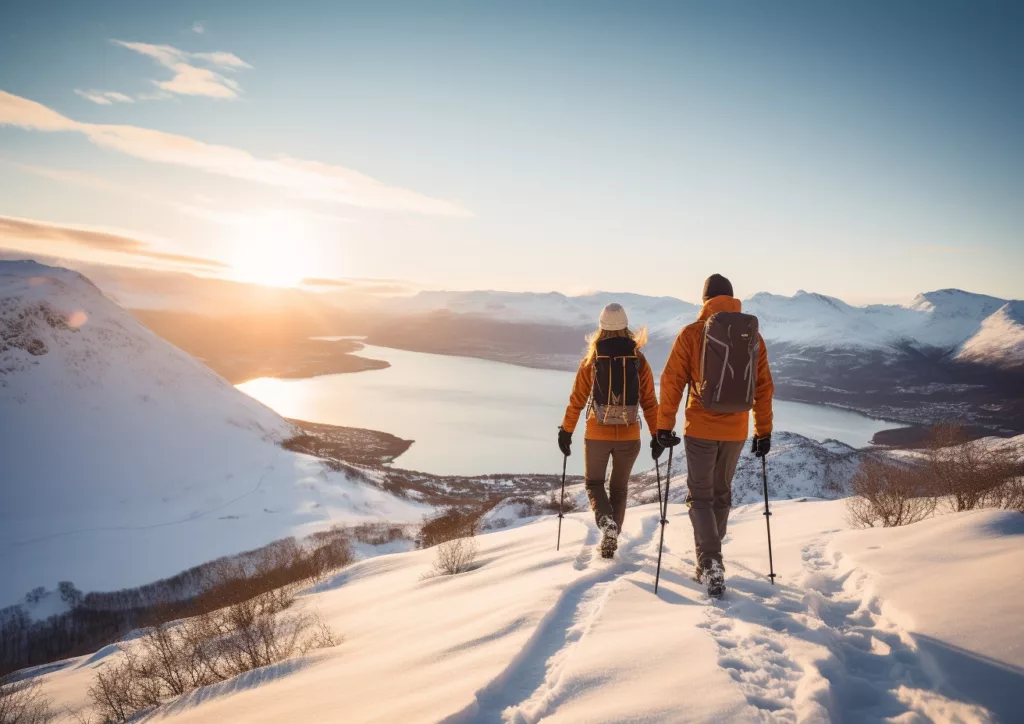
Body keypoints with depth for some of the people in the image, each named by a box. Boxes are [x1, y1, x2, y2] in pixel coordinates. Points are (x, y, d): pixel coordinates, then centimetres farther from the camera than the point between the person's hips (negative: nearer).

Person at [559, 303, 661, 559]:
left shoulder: (591, 360, -6)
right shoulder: (639, 360, -3)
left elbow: (577, 400, -3)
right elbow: (650, 402, -2)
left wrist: (566, 431, 6)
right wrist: (657, 435, 7)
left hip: (597, 435, -1)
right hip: (629, 437, 2)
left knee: (594, 483, 17)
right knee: (619, 488, 20)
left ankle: (606, 522, -10)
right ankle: (611, 539, 20)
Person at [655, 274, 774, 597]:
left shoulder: (692, 333, -7)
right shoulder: (753, 336, 3)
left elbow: (672, 381, -8)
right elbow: (764, 387, 7)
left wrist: (664, 426, -1)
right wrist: (764, 431, 14)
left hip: (701, 429, -3)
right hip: (736, 431, 3)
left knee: (700, 496, 8)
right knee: (721, 494, 19)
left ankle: (711, 564, -7)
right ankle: (709, 565, 29)